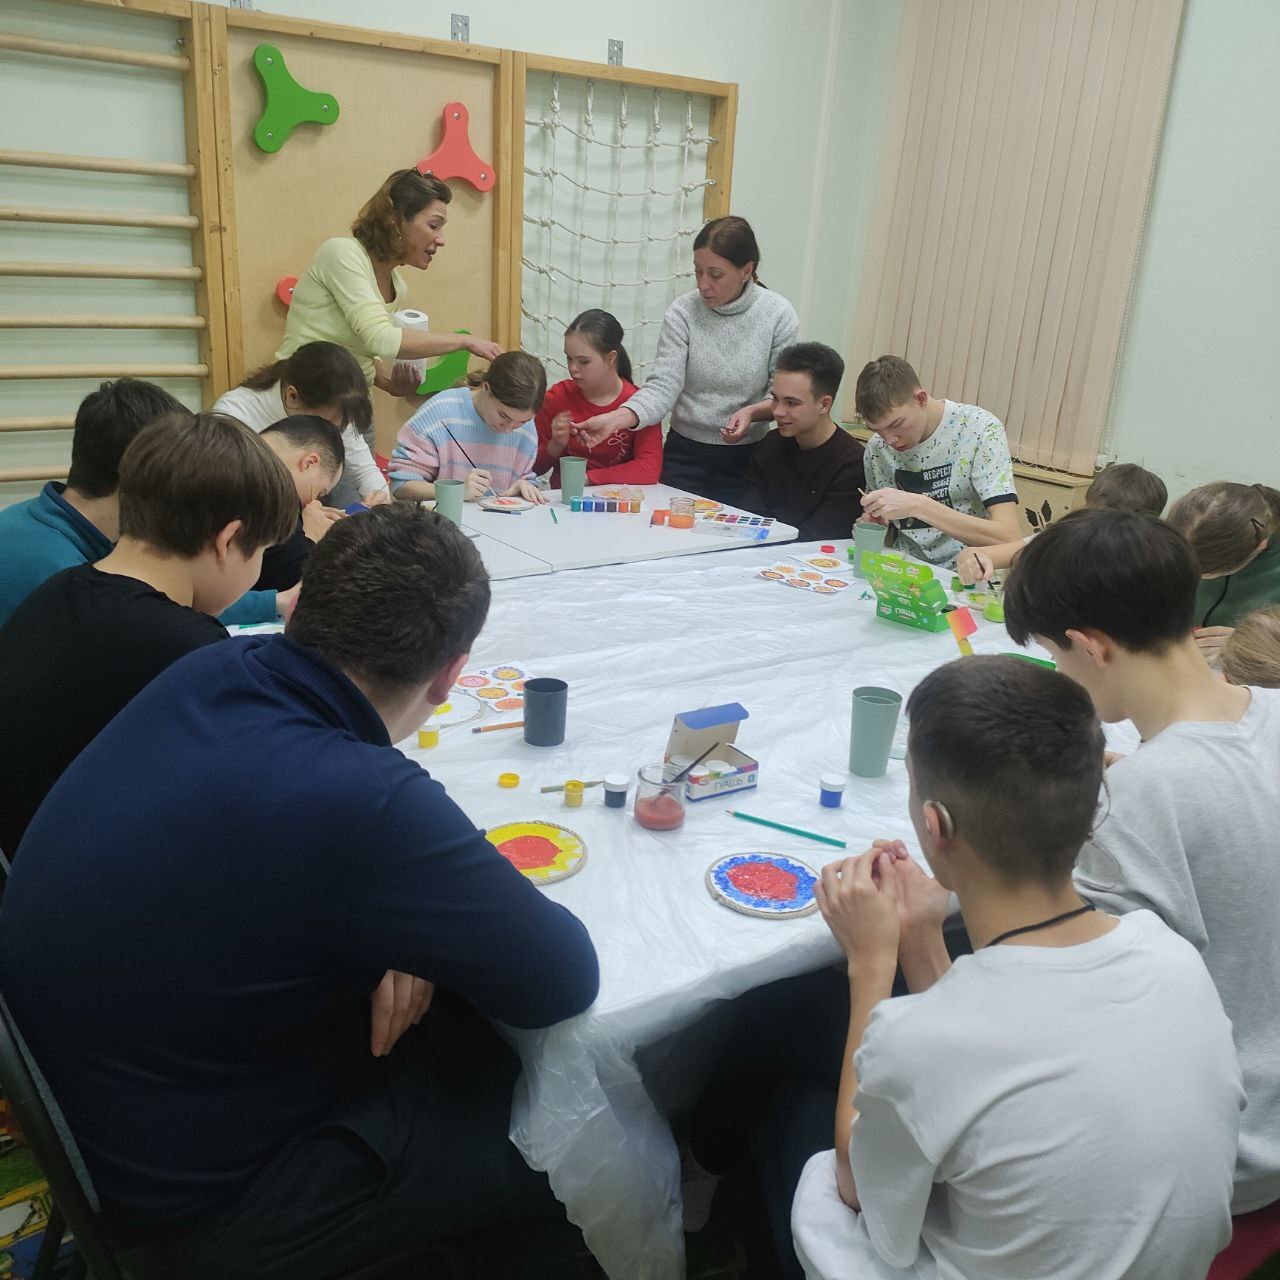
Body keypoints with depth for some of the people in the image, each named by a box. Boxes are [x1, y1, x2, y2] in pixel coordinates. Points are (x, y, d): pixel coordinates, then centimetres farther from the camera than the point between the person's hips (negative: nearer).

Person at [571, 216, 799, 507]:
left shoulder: (779, 314, -8)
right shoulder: (683, 312, -8)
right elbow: (663, 387, -14)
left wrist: (752, 412, -25)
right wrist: (615, 419, -30)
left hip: (747, 460, 0)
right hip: (684, 454, 0)